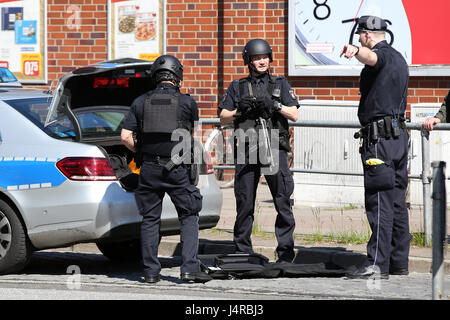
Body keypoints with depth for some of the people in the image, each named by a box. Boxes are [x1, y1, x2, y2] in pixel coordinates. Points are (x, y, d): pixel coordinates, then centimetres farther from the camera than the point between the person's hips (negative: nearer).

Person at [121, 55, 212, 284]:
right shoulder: (187, 102, -1)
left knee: (150, 219, 10)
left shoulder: (141, 102, 4)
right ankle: (189, 267, -5)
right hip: (177, 169, -2)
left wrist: (140, 152, 14)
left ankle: (150, 271, 8)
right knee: (189, 217, 6)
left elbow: (126, 136, -1)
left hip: (149, 169, 2)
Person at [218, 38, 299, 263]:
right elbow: (223, 118, 13)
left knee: (283, 200, -8)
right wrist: (240, 110, -4)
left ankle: (285, 252, -6)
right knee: (245, 203, 2)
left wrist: (275, 105, -9)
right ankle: (243, 252, 10)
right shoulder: (237, 87, 16)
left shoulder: (280, 84, 14)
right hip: (247, 150, 1)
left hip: (275, 149, -1)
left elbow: (294, 115, 5)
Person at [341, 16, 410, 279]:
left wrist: (355, 50, -56)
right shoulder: (399, 58, 21)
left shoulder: (383, 53, -8)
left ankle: (378, 264, -15)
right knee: (397, 202, 11)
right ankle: (399, 261, 14)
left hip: (380, 137, -10)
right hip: (399, 135, 10)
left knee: (380, 203, -12)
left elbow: (372, 58, -35)